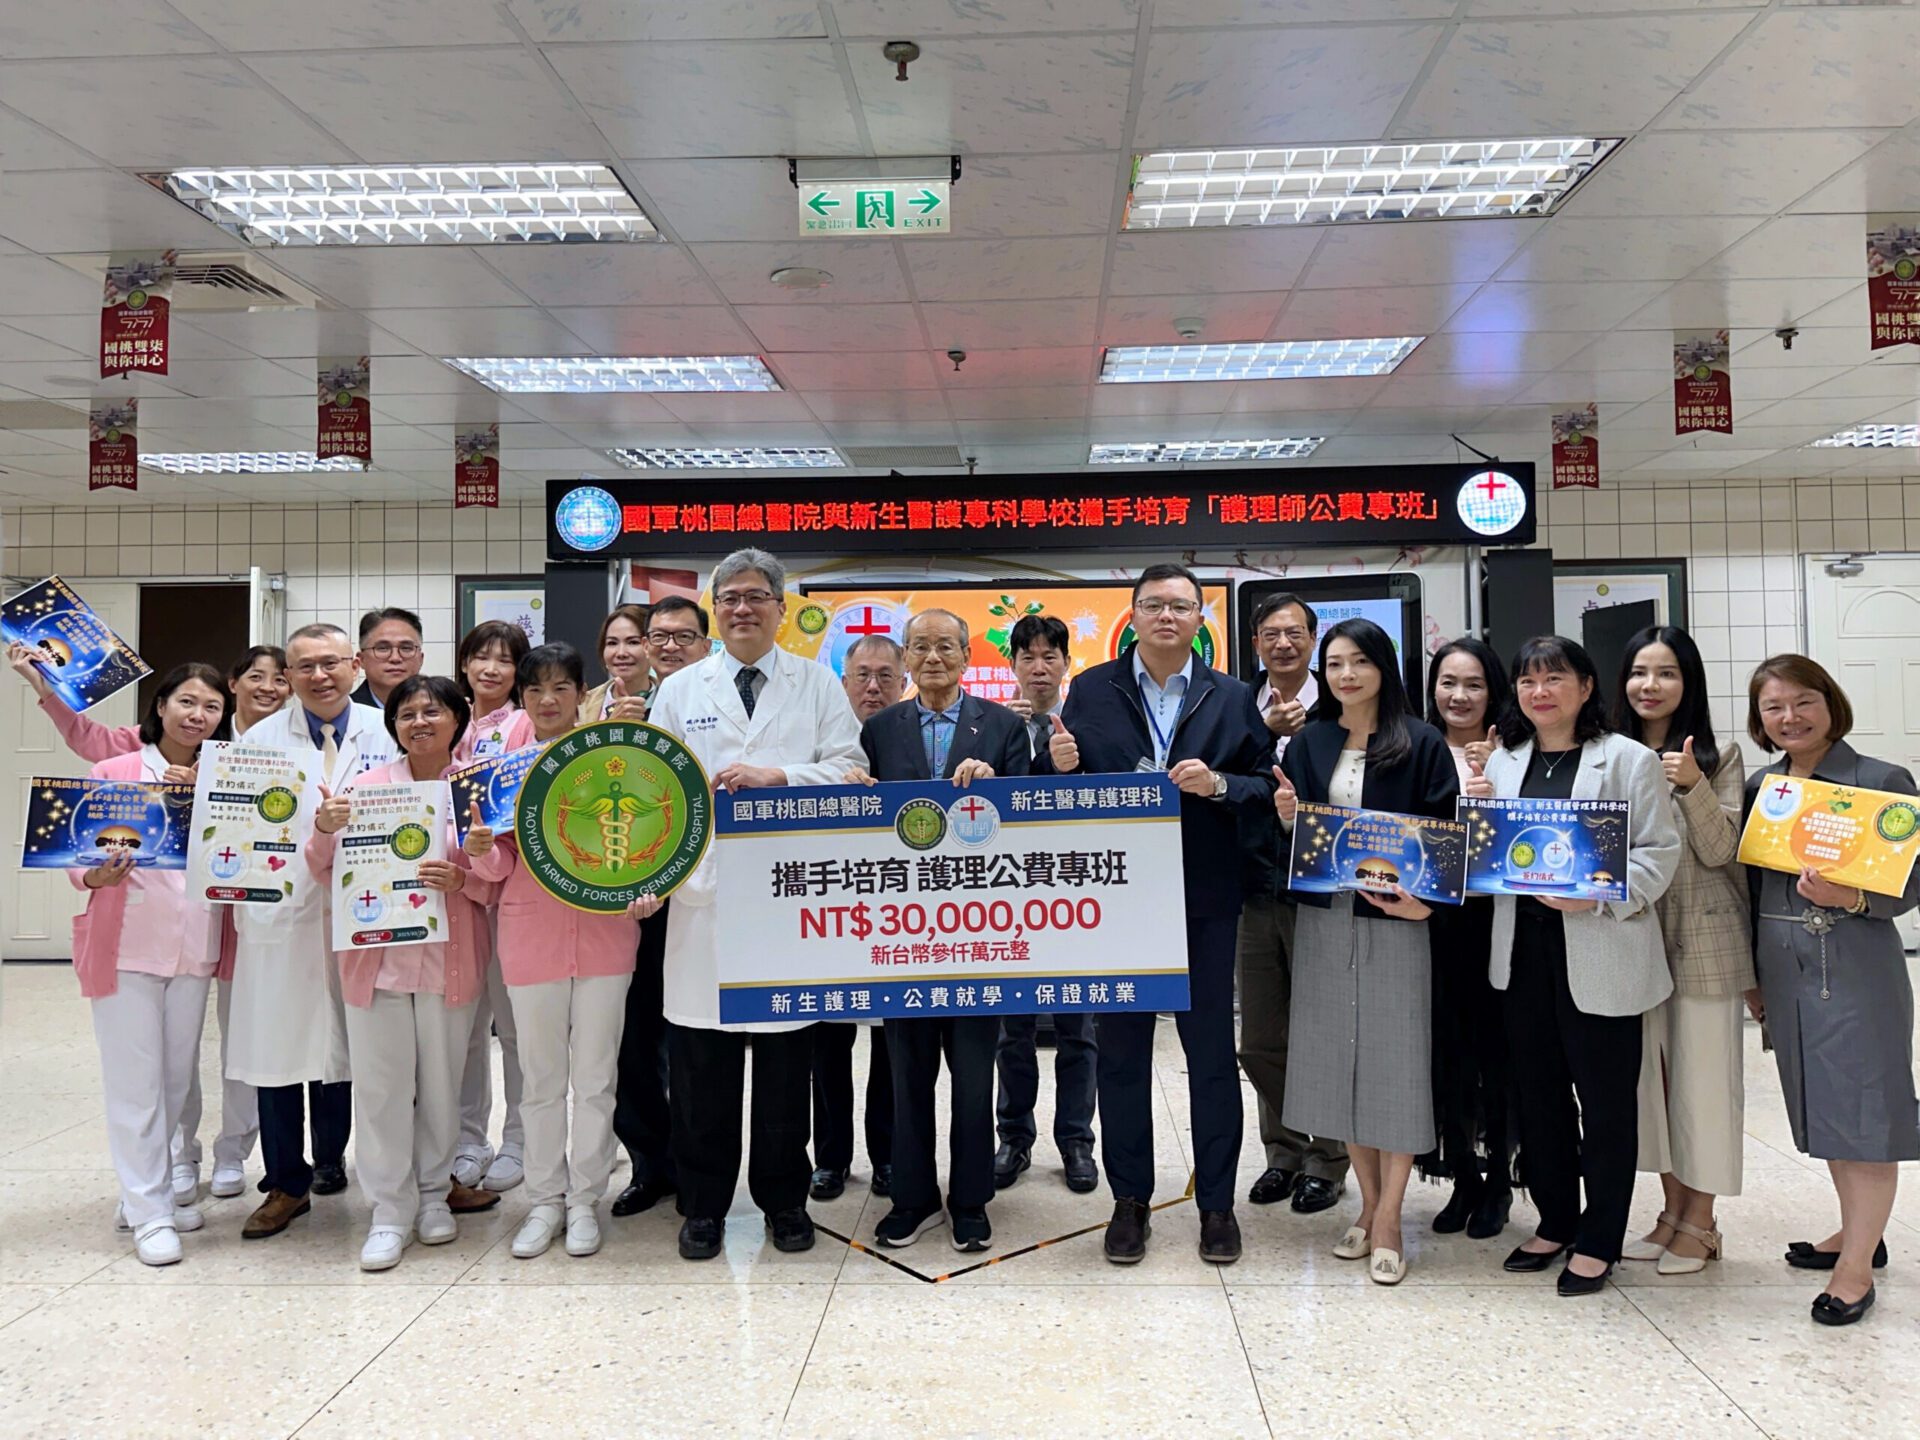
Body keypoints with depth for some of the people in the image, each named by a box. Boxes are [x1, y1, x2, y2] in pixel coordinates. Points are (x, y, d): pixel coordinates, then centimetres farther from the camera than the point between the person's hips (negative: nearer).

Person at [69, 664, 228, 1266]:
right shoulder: (114, 772, -4)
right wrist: (96, 875, -26)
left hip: (194, 948, 4)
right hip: (128, 943, -4)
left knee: (176, 1076, 13)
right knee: (135, 1079, 1)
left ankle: (148, 1190, 30)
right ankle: (150, 1214, 11)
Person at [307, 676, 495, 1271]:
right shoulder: (366, 785, 4)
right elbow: (325, 872, 7)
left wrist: (463, 880, -18)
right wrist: (324, 830, -12)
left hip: (449, 958, 0)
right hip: (376, 957, 1)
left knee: (441, 1082, 9)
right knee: (381, 1085, 3)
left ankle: (434, 1193, 28)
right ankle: (390, 1211, 15)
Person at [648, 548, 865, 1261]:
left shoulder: (817, 683, 10)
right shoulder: (679, 690, 12)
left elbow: (847, 769, 1)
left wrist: (777, 776, -13)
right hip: (702, 889, 1)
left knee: (787, 1055, 7)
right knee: (700, 1061, 4)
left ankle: (784, 1199, 23)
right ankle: (703, 1203, 20)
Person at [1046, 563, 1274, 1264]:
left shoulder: (1231, 699, 5)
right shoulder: (1091, 690, 4)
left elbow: (1266, 787, 2)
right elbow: (1065, 788, 5)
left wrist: (1218, 785, -17)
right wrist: (1062, 766, -17)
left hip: (1204, 900, 0)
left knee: (1213, 1052, 8)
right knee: (1121, 1051, 9)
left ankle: (1217, 1201, 23)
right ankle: (1129, 1199, 24)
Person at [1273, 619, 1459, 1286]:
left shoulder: (1422, 744, -3)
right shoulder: (1307, 743, 8)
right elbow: (1293, 837, 10)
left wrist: (1426, 899, -19)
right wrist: (1287, 819, -12)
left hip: (1395, 921, -4)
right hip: (1323, 920, 4)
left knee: (1394, 1060, 0)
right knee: (1338, 1056, 9)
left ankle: (1388, 1220, 12)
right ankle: (1369, 1205, 23)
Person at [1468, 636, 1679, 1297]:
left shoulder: (1629, 760, -4)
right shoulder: (1503, 761, 10)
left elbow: (1658, 852, -10)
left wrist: (1598, 898, -23)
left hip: (1599, 957, -5)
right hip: (1523, 951, 5)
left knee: (1605, 1099, 7)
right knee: (1539, 1092, 15)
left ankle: (1598, 1240, 22)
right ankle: (1555, 1221, 31)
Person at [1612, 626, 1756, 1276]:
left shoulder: (1719, 756, -3)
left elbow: (1719, 850, -10)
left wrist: (1692, 785, -23)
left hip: (1704, 942, -4)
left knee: (1703, 1076, 4)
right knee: (1650, 1073, 11)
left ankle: (1700, 1221, 18)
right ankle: (1674, 1209, 26)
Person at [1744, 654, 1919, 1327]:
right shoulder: (1759, 786, 8)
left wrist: (1850, 898, -28)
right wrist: (1754, 975, 13)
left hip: (1855, 965, -6)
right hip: (1784, 966, 6)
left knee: (1862, 1108, 0)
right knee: (1822, 1104, 16)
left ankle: (1857, 1265, 11)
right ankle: (1857, 1233, 33)